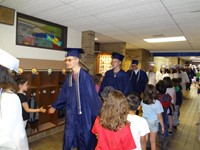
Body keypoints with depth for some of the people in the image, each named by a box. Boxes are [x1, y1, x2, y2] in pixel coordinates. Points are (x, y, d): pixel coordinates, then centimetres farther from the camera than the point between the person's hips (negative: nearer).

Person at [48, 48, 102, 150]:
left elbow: (92, 96, -17)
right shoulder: (69, 77, 2)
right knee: (68, 137, 17)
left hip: (83, 113, -6)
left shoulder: (85, 76, -20)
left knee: (83, 138, 14)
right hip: (71, 113, 6)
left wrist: (98, 112, -12)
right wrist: (55, 106, 22)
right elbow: (63, 94, 13)